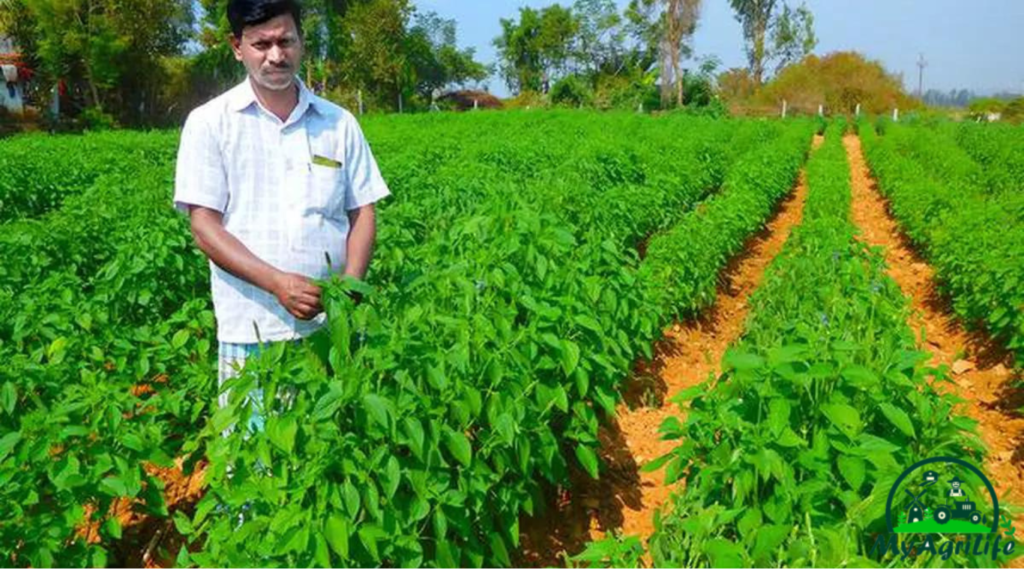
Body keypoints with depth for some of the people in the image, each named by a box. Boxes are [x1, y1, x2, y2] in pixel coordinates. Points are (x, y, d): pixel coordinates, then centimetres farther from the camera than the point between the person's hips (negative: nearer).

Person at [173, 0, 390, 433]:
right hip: (251, 331, -2)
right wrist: (278, 283, -18)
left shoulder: (339, 124, 9)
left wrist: (351, 284, -11)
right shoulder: (210, 123, 1)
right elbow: (204, 226, -4)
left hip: (335, 325, 2)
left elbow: (363, 212, 8)